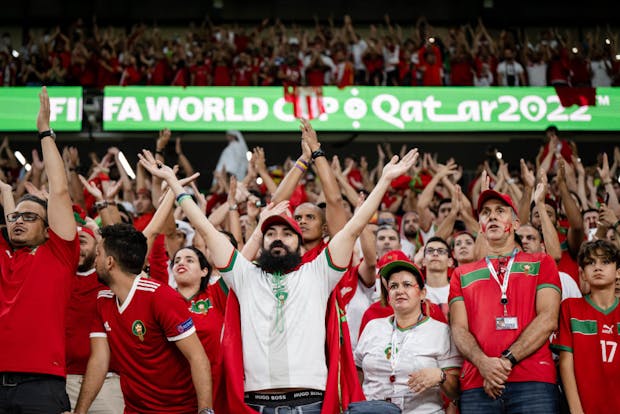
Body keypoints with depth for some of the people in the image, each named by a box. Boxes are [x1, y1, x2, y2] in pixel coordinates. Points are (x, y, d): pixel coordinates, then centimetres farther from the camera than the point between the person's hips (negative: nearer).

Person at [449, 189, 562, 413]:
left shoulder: (541, 263, 14)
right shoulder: (463, 274, 19)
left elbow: (548, 319, 1)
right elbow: (459, 328, 8)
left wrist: (506, 360, -10)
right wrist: (483, 363, -13)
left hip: (533, 381, -1)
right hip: (477, 384, 1)